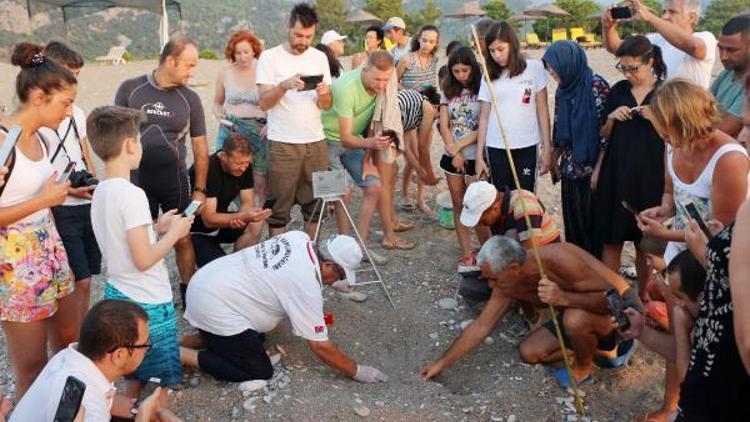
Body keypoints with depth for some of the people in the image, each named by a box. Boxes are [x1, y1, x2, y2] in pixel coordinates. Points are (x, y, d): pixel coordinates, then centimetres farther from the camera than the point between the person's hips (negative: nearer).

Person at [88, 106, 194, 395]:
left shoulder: (101, 192, 5)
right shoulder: (132, 195, -22)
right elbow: (144, 259, -23)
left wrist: (156, 228, 11)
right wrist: (174, 233, -10)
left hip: (118, 295, 9)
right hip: (148, 303, -9)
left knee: (136, 376, 22)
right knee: (164, 382, 6)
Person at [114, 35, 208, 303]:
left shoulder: (190, 99, -2)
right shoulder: (130, 89, -5)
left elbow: (200, 147, 3)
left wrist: (199, 188, 2)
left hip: (175, 180, 1)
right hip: (137, 180, 0)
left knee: (183, 239, 6)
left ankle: (188, 295, 22)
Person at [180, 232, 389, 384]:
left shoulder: (300, 238, 1)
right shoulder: (307, 286, -20)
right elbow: (320, 346, -13)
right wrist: (357, 372, -2)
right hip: (214, 306, -9)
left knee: (257, 338, 23)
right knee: (260, 372, -2)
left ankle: (185, 341, 18)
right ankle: (179, 355, -4)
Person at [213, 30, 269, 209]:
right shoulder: (225, 73, 8)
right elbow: (217, 102, 21)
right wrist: (219, 115, 0)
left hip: (259, 132, -3)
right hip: (230, 130, 3)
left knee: (260, 182, -3)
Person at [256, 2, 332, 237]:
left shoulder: (320, 58, 8)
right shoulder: (270, 57, -3)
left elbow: (326, 106, 6)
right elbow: (264, 102, -8)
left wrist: (324, 95, -17)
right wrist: (284, 85, -25)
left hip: (316, 141, 4)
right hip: (282, 144, -3)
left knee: (316, 202, 8)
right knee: (279, 205, 0)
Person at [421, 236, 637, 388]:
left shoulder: (558, 258, -36)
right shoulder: (507, 282, -13)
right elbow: (481, 326, -6)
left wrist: (564, 298, -47)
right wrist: (442, 363, -4)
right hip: (579, 311, 7)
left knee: (574, 320, -37)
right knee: (529, 353, -1)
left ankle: (584, 367, -5)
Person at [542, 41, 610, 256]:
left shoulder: (597, 86, -13)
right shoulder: (563, 89, 8)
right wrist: (554, 159, 13)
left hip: (591, 168, -6)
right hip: (570, 169, 6)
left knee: (591, 219, 2)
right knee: (572, 219, 13)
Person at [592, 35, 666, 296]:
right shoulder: (618, 91, 7)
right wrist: (611, 117, -6)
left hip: (650, 175, -2)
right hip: (615, 172, 2)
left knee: (645, 242, 7)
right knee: (611, 237, 4)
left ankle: (643, 296, 20)